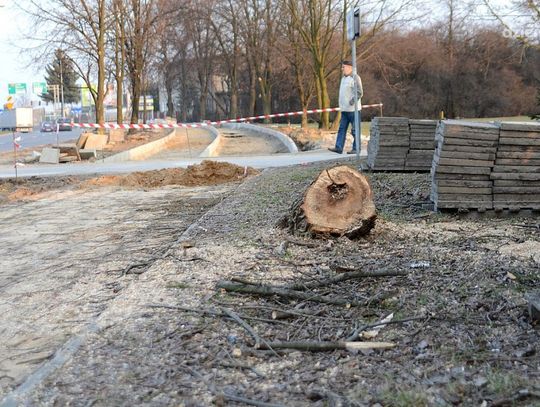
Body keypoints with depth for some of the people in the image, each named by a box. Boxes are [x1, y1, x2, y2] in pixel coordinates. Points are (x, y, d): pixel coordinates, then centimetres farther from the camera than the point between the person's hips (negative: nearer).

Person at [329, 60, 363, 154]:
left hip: (353, 109, -9)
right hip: (344, 109, 9)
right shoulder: (344, 78, 17)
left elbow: (360, 93, -16)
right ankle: (338, 147, 1)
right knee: (342, 129, 3)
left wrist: (353, 100, -26)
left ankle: (356, 149, 3)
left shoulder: (355, 78, -10)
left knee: (355, 130, -2)